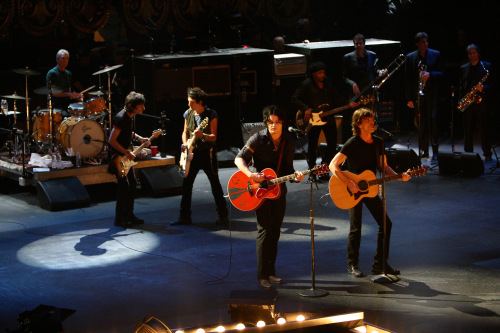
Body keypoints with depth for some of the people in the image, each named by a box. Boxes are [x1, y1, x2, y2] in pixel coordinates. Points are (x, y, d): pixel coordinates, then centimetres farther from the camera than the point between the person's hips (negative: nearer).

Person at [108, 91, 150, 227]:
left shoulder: (130, 117, 5)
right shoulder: (121, 119, -25)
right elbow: (112, 140, -28)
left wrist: (139, 139, 8)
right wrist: (127, 153, -24)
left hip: (125, 156, 10)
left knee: (133, 183, 11)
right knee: (124, 185, -14)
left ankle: (129, 214, 20)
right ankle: (119, 218, -6)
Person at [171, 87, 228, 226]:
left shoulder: (211, 114, -10)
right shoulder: (188, 114, 5)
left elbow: (214, 136, -14)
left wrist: (202, 135, -32)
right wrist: (185, 143, -4)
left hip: (207, 152, -5)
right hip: (192, 152, 5)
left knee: (215, 183, 1)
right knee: (187, 184, 3)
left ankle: (223, 215, 11)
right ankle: (185, 216, 10)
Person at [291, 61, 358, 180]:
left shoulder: (328, 81, 7)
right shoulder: (307, 84, -8)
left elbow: (336, 97, 12)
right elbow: (295, 99, -10)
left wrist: (348, 104, -3)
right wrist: (306, 109, -22)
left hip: (328, 117, 5)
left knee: (332, 144, 2)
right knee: (312, 146, 1)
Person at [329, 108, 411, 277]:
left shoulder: (378, 142, 4)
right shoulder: (352, 143, -16)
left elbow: (384, 167, 11)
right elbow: (333, 165, -22)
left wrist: (398, 176, -8)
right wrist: (349, 183, -30)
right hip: (353, 191, -6)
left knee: (386, 224, 3)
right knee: (356, 229, -5)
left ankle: (379, 264, 12)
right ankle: (352, 265, 12)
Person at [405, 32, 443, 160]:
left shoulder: (436, 55, 4)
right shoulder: (410, 57, 7)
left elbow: (441, 73, 3)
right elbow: (407, 79, 6)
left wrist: (430, 74, -17)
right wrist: (409, 98, 2)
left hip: (432, 94, -2)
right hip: (418, 95, 2)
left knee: (433, 120, -9)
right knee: (421, 124, 5)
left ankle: (435, 151, -5)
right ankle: (423, 151, 14)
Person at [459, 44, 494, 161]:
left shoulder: (487, 66, 5)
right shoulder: (463, 68, 15)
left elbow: (492, 84, 1)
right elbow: (461, 86, 15)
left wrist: (483, 88, -19)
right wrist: (461, 101, 3)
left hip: (482, 101, -3)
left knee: (484, 129, -4)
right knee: (468, 129, 5)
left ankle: (487, 154, 1)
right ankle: (468, 153, 12)